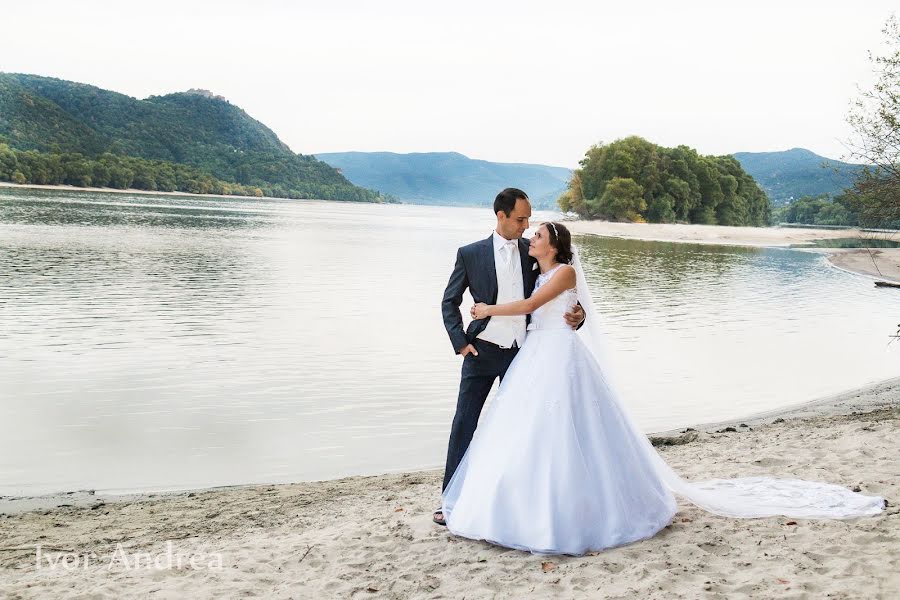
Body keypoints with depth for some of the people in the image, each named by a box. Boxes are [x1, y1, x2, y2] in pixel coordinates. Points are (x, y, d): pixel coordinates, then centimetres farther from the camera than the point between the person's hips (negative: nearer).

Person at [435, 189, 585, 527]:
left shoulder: (534, 253, 3)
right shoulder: (471, 254, -3)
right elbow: (449, 302, 3)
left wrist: (575, 313, -10)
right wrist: (460, 343, -7)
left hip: (521, 353, 2)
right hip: (482, 352, -2)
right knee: (464, 423, 0)